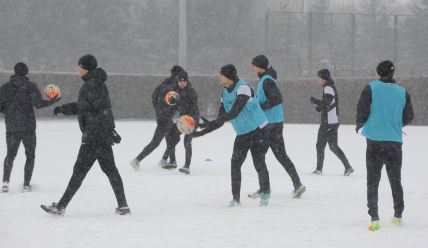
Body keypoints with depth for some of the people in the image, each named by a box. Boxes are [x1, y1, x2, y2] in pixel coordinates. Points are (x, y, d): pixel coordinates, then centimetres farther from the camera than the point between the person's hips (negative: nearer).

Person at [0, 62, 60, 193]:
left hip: (11, 127, 2)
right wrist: (52, 101, -2)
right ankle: (26, 184, 5)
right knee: (30, 156, 14)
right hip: (28, 127, -2)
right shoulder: (30, 86, -6)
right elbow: (38, 103, -16)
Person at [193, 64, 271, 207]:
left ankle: (265, 193, 17)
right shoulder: (225, 93, 4)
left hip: (258, 131, -7)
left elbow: (234, 112, -33)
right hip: (242, 134, 7)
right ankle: (236, 198, 3)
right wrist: (201, 132, -1)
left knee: (259, 164, -6)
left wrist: (211, 123, -41)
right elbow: (221, 120, 7)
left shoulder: (242, 88, -22)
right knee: (235, 163, -3)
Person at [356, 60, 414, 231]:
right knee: (395, 180, 18)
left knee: (373, 180, 1)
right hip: (395, 141, 3)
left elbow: (362, 111, -8)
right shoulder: (403, 92, 3)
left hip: (374, 140, -3)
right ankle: (398, 215, 26)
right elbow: (408, 118, 7)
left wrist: (359, 125, 14)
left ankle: (374, 217, -10)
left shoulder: (371, 88, -6)